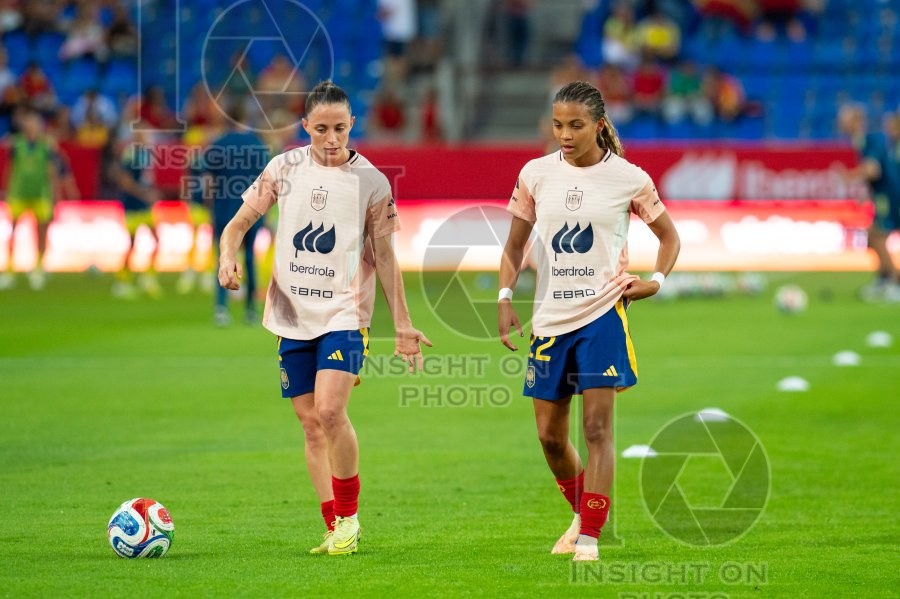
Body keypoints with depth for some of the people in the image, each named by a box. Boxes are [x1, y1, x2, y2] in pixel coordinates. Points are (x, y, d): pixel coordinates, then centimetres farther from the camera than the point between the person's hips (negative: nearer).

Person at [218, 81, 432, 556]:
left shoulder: (371, 182, -3)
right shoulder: (284, 169, 3)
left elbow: (384, 256, 3)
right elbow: (239, 222, 9)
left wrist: (402, 324, 2)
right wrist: (228, 259, -13)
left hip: (344, 312, -3)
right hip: (292, 315, 4)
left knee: (330, 412, -20)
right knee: (310, 423, 4)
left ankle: (349, 517, -4)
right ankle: (335, 528, 12)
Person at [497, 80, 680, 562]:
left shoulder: (628, 179, -3)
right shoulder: (536, 175, 4)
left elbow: (669, 237, 10)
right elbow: (515, 244, 12)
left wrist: (656, 280, -6)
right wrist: (504, 297, 0)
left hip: (603, 313, -4)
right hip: (550, 318, 4)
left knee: (597, 426, -10)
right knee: (549, 435, 8)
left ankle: (590, 537, -6)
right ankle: (582, 514, 32)